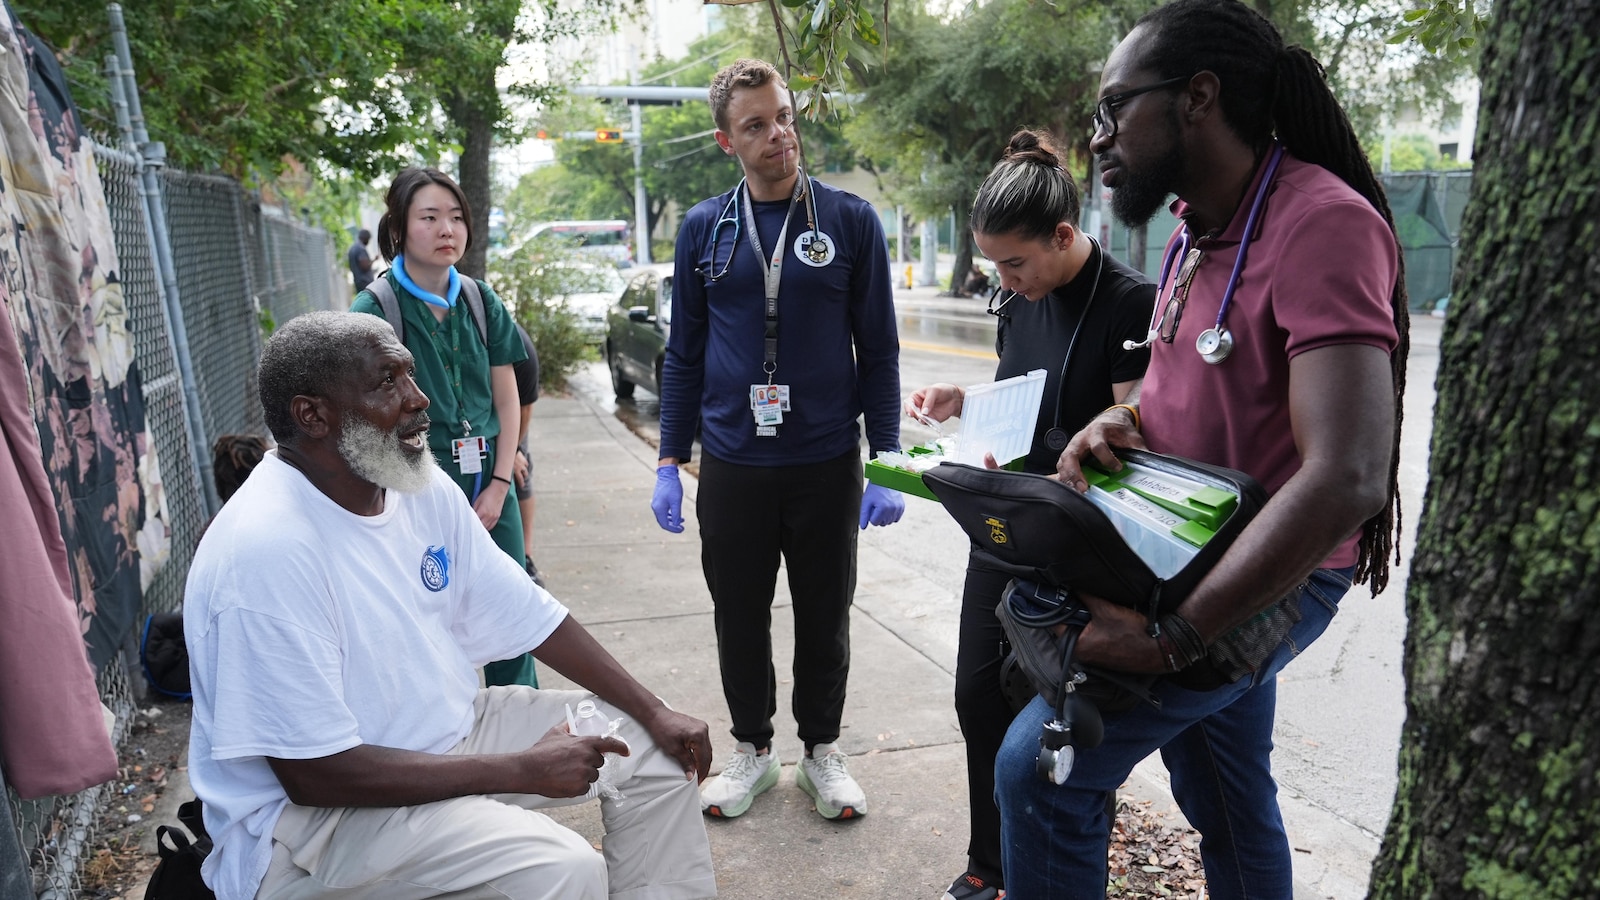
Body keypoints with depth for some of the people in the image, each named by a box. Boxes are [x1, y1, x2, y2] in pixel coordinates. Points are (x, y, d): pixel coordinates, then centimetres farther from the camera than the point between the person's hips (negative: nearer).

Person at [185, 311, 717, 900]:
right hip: (312, 810, -8)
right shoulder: (266, 552, -27)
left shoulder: (424, 488, -3)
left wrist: (654, 713, -4)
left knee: (655, 753, 3)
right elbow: (315, 773, -26)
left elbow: (528, 615, 2)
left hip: (448, 728, 8)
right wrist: (523, 770, -23)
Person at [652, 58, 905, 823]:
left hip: (827, 464, -1)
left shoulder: (851, 220, 0)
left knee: (824, 617, 12)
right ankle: (752, 750, 34)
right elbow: (684, 353, 8)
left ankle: (822, 751, 33)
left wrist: (887, 463, -4)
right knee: (740, 618, 12)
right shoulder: (703, 229, 4)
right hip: (731, 466, 1)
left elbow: (878, 350, 1)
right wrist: (669, 462, 3)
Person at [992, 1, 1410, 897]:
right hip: (1194, 562, 8)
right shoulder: (1195, 231, 7)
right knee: (1230, 807, 21)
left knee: (1039, 767, -12)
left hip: (1270, 584, -8)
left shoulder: (1323, 222, -22)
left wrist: (1170, 638, -30)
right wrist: (1120, 423, -6)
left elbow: (1346, 477, -31)